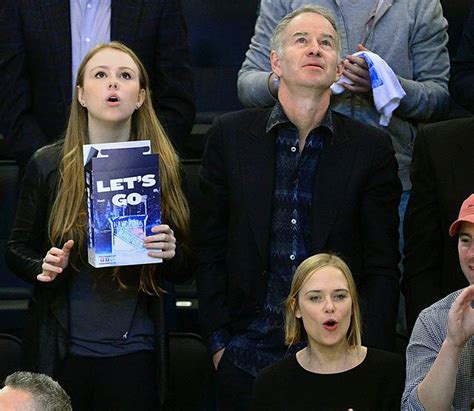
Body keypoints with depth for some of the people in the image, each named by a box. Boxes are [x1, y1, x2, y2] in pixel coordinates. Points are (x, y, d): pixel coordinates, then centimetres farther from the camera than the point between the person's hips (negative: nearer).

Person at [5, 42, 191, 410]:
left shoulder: (164, 168, 2)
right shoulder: (48, 165, -1)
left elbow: (185, 268, 7)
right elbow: (17, 250, 5)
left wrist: (171, 252, -15)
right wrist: (44, 267, -16)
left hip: (135, 353, 1)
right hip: (63, 350, -1)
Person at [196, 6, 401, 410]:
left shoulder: (371, 147, 2)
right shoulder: (231, 135, 3)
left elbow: (382, 266, 2)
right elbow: (210, 247, 6)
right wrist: (218, 341, 0)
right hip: (248, 357, 0)